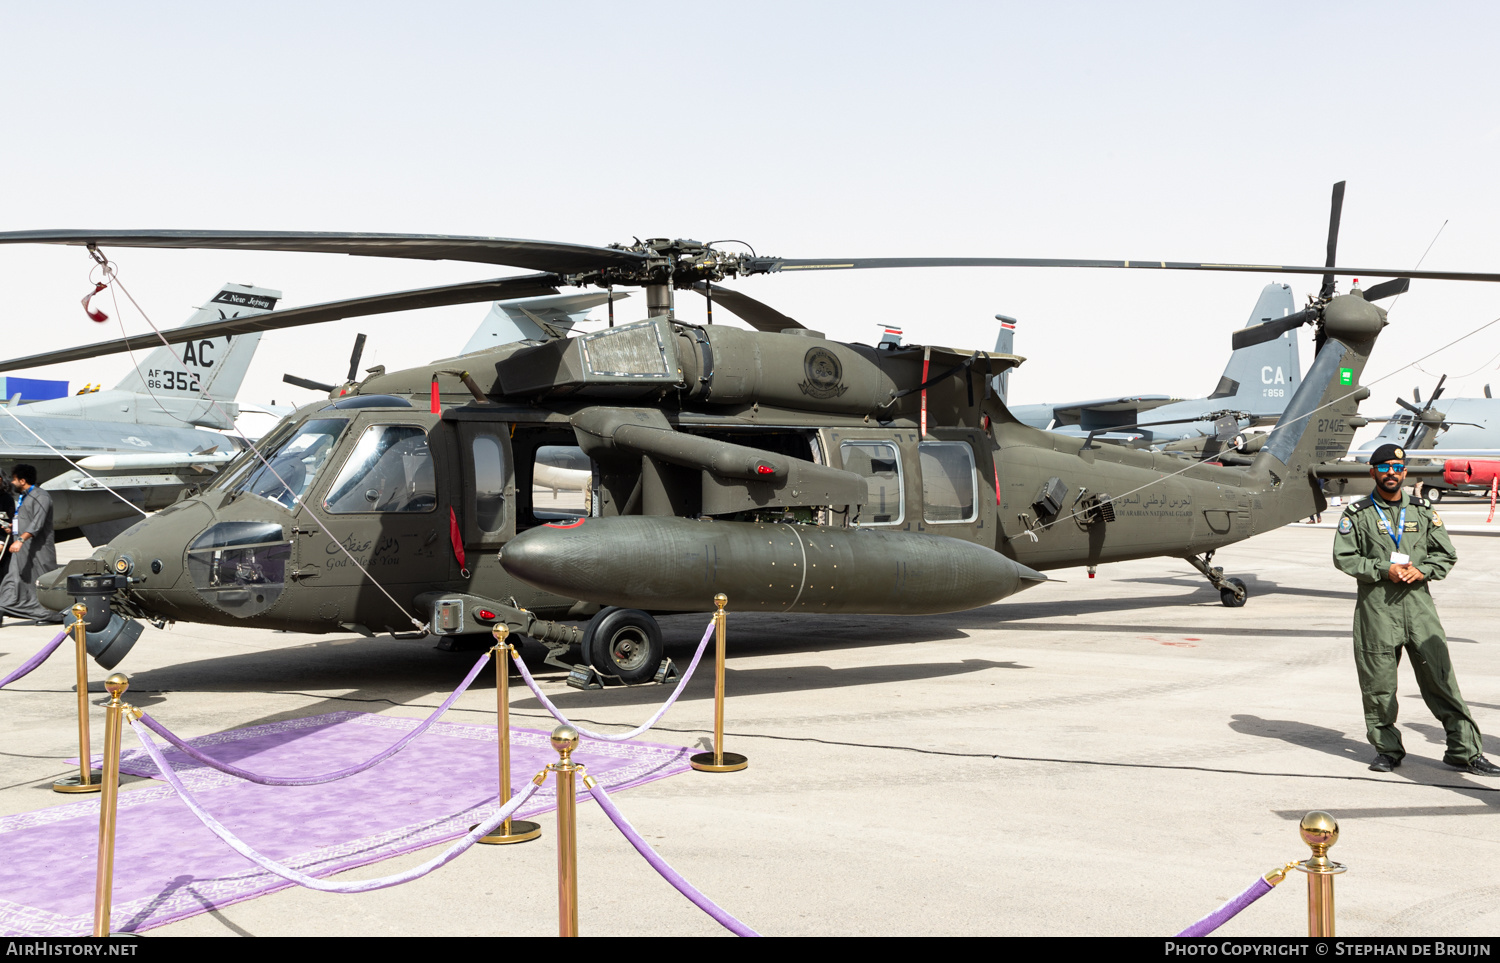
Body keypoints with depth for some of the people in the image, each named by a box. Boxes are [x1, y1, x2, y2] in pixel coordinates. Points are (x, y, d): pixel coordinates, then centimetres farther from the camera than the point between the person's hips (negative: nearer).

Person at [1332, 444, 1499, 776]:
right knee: (1378, 683, 3)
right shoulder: (1357, 514, 4)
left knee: (1441, 677, -1)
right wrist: (1384, 570, -13)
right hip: (1376, 608, -1)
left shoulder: (1423, 511, 11)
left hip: (1418, 603, 2)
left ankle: (1464, 751, 5)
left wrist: (1422, 571, -7)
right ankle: (1387, 748, 18)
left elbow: (1446, 554, 13)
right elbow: (1343, 557, -1)